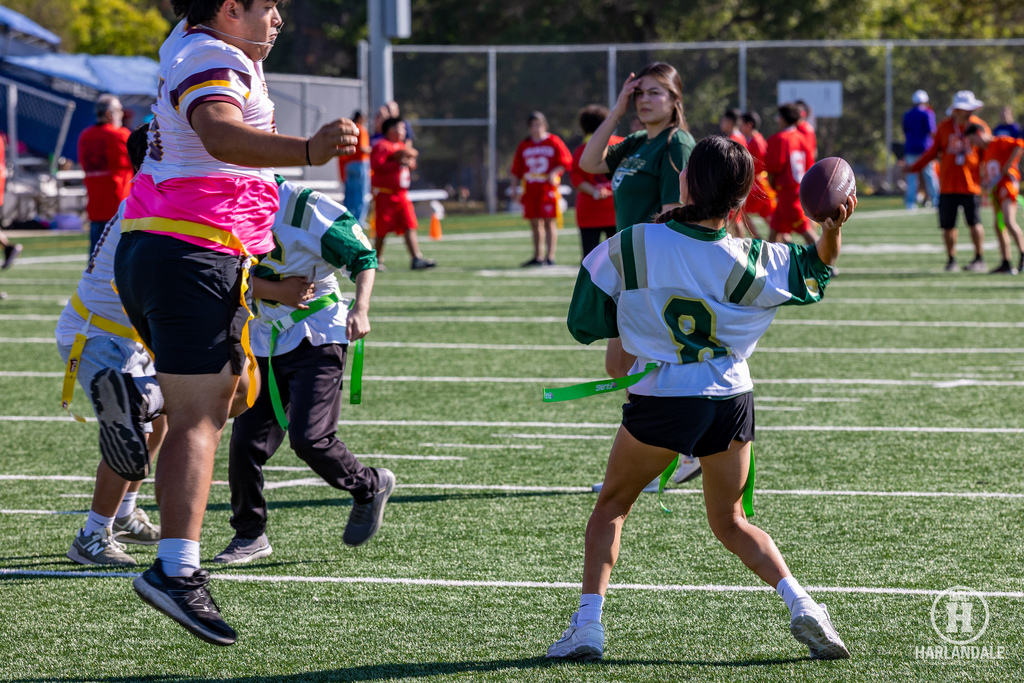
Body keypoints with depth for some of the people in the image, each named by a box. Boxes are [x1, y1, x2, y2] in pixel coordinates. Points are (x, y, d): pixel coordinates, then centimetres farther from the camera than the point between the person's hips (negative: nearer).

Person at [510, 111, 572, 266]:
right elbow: (516, 170, 14)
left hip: (548, 188, -4)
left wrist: (554, 172, -15)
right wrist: (515, 188, 6)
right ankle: (538, 257, 16)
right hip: (530, 188, 4)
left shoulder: (554, 142, 2)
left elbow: (566, 161, -1)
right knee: (535, 224, 8)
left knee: (549, 222, -5)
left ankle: (550, 257, -5)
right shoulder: (524, 145, 12)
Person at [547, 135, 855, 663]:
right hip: (731, 399, 2)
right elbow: (814, 269, 11)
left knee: (612, 505, 17)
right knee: (731, 522, 19)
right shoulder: (747, 262, -6)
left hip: (661, 398, -2)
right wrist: (833, 227, -8)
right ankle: (800, 604, 0)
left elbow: (584, 322, 1)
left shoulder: (631, 247, -10)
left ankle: (587, 625, 5)